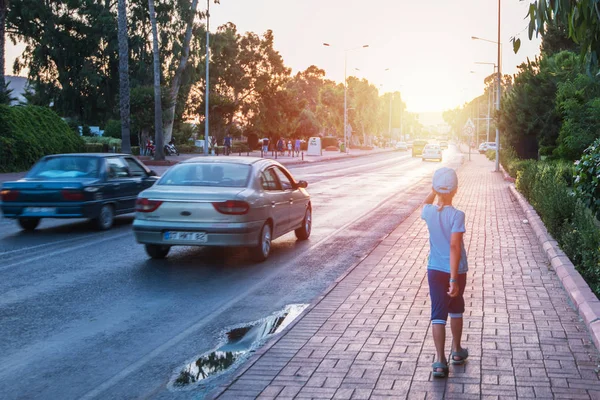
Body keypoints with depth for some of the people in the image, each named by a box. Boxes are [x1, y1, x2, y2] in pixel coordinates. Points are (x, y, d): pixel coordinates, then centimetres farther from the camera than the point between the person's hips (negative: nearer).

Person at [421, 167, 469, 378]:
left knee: (438, 314, 2)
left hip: (434, 270, 2)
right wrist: (454, 278, -24)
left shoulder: (429, 213, -6)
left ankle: (440, 361, -5)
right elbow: (455, 246, -24)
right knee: (456, 310, 20)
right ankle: (456, 351, 36)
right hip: (456, 271, -2)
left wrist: (435, 190, 15)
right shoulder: (457, 215, -18)